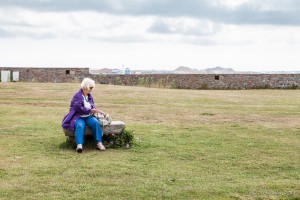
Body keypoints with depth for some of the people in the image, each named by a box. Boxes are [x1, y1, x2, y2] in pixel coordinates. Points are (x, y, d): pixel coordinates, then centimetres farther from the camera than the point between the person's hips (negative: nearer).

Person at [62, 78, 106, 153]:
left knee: (95, 122, -27)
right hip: (78, 117, -5)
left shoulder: (89, 96, 14)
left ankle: (99, 143, -30)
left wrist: (98, 111, 7)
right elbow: (80, 109, -17)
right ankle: (79, 145, -52)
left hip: (88, 117, 6)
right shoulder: (77, 96, -9)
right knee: (79, 126, -38)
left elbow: (93, 106, 24)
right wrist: (91, 110, -16)